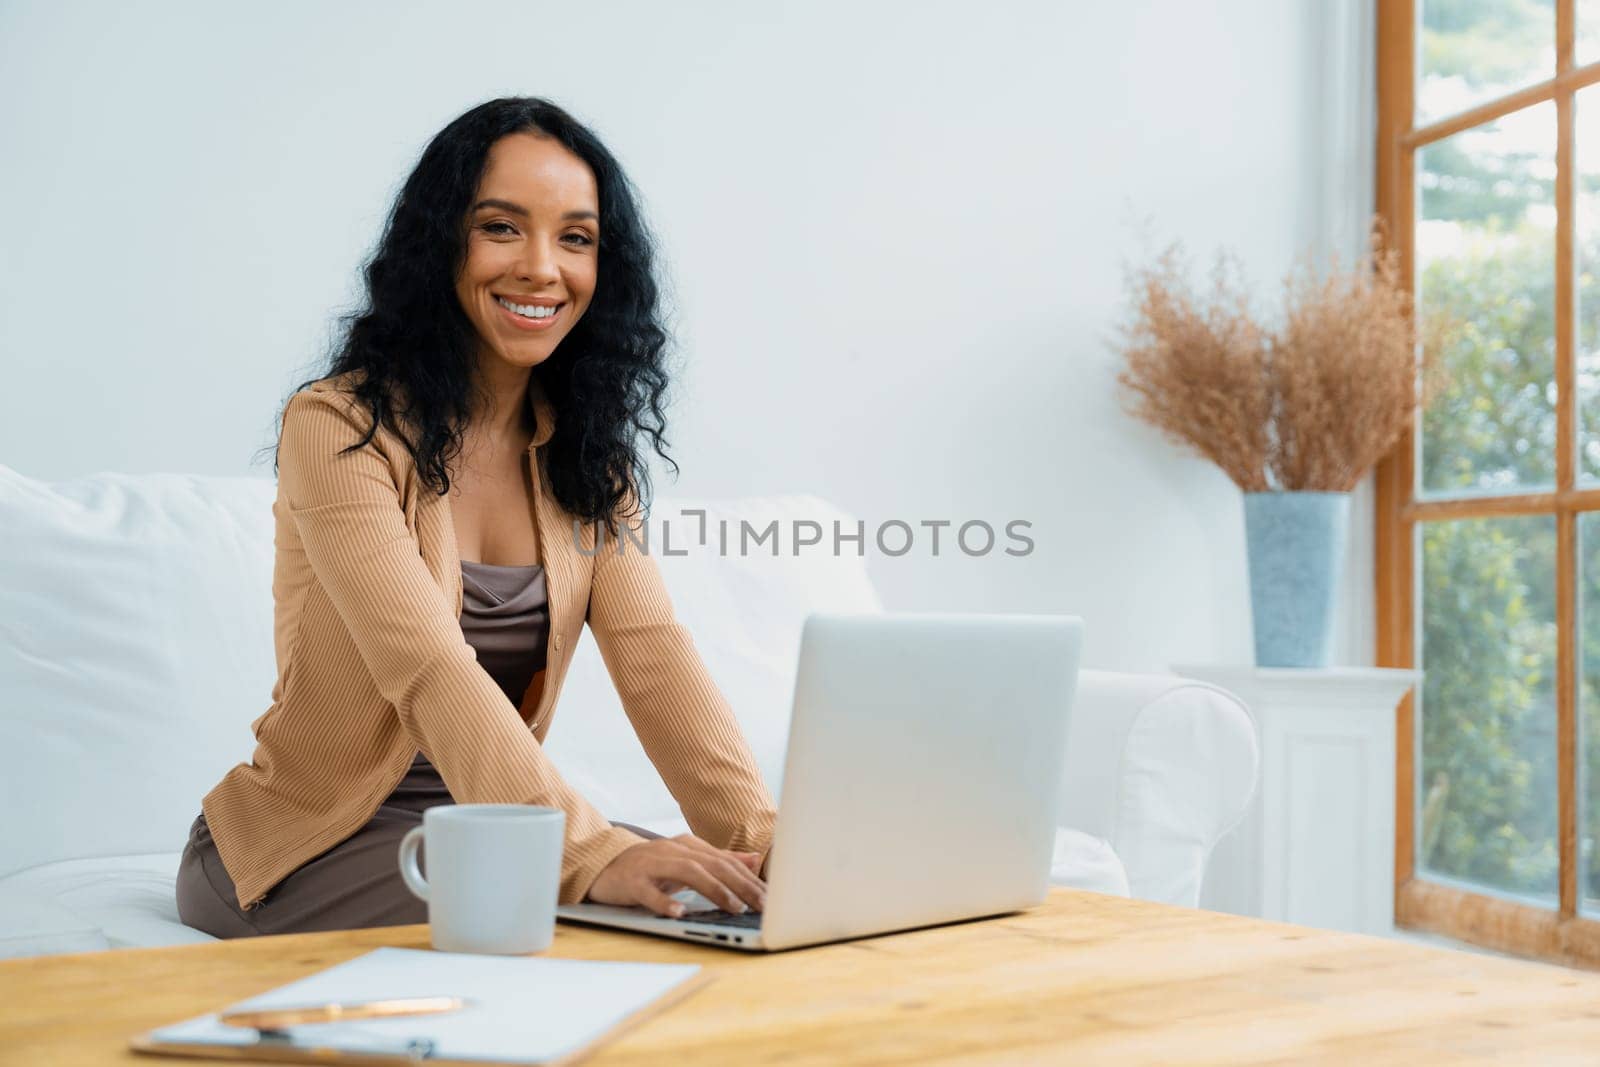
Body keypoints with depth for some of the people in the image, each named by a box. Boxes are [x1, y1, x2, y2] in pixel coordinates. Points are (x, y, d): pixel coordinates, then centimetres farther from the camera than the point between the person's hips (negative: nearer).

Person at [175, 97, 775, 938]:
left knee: (701, 914, -15)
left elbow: (653, 653, -10)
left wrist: (760, 837, -27)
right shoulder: (337, 426, -17)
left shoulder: (587, 453, 4)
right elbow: (429, 669, -30)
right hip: (317, 839, -5)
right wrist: (590, 854, -43)